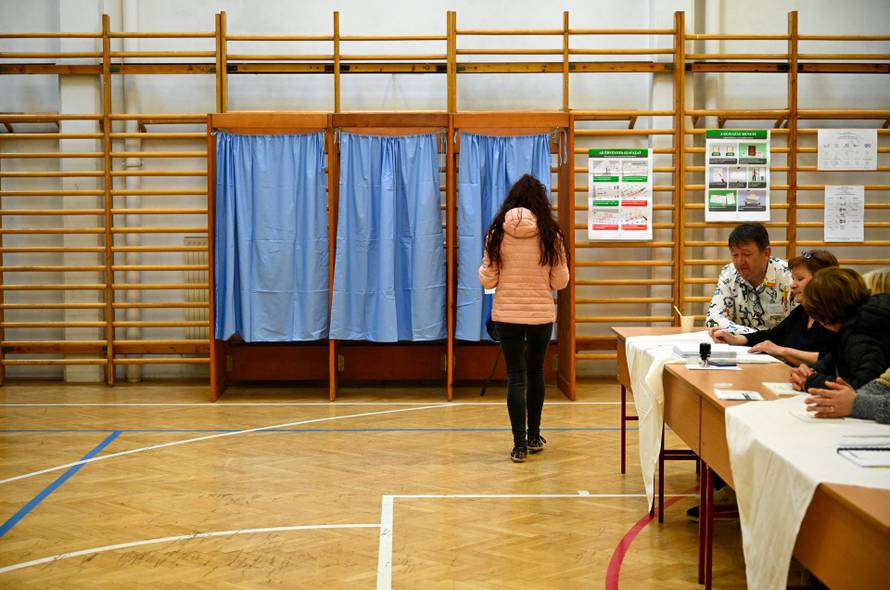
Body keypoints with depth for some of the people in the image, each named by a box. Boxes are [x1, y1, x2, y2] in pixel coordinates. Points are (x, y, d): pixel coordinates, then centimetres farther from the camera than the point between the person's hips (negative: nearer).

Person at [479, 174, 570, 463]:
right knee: (536, 372, 19)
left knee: (516, 377, 5)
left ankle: (520, 445, 2)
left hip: (507, 314, -1)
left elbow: (487, 280, -3)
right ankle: (534, 437, 29)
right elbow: (560, 281, -3)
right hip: (541, 314, 1)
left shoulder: (497, 232, -7)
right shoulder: (550, 234, -8)